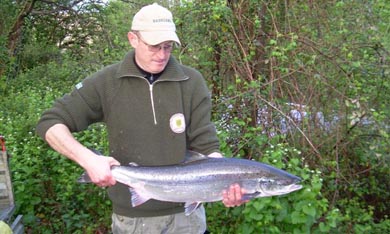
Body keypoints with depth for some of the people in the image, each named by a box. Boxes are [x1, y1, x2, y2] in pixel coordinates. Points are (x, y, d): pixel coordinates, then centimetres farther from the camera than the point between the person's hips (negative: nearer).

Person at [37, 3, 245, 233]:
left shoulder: (192, 82, -7)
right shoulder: (107, 82, -8)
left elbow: (206, 147, -6)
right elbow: (50, 123, -5)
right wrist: (88, 159, -22)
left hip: (186, 213, 1)